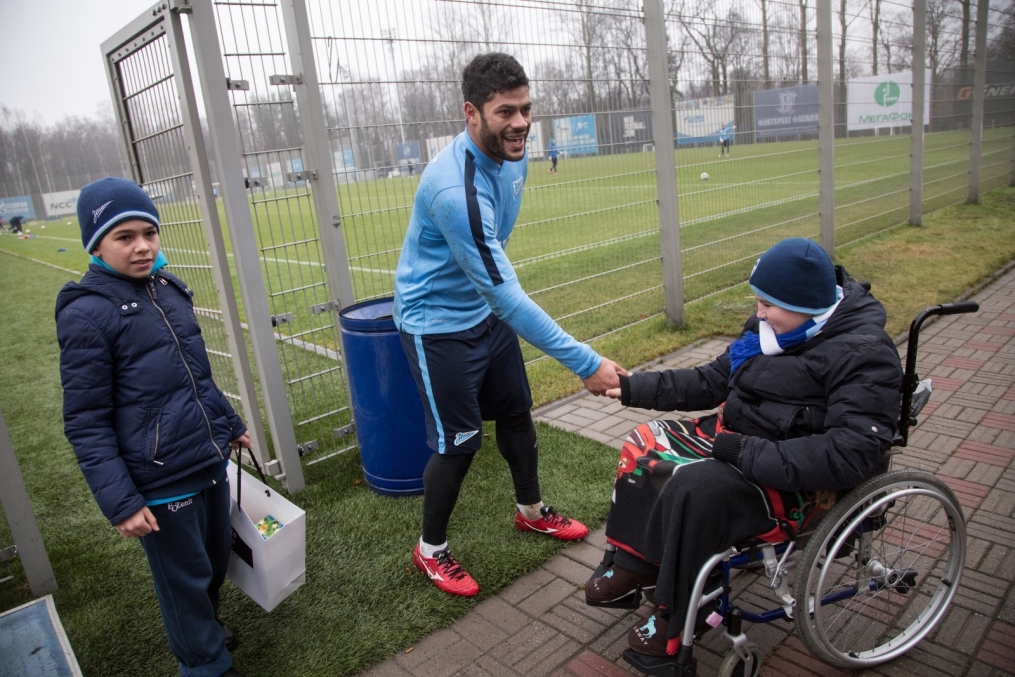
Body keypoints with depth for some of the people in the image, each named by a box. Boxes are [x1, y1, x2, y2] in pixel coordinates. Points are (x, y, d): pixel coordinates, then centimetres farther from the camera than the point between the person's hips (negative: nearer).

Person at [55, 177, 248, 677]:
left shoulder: (168, 288, 6)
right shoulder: (86, 312, -15)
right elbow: (86, 423, -14)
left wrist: (230, 424, 23)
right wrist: (119, 502, -17)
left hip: (211, 462, 7)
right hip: (161, 483, -7)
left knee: (217, 560, 22)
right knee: (185, 578, 12)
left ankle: (204, 630, 49)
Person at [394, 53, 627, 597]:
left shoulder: (513, 153, -6)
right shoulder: (454, 186, -34)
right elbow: (503, 292, -36)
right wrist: (585, 362, -36)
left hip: (486, 310, 8)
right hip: (437, 323, -8)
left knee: (516, 413, 17)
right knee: (458, 442, 0)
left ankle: (531, 511, 40)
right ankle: (430, 550, 24)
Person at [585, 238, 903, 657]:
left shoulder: (864, 354, -19)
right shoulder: (773, 326, 3)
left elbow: (850, 453, -29)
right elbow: (713, 381, 11)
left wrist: (748, 453, -30)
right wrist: (633, 389, 5)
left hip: (793, 481, -9)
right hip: (735, 438, 9)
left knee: (694, 488, -30)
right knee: (643, 445, 3)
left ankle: (675, 622, -8)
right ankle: (635, 565, 12)